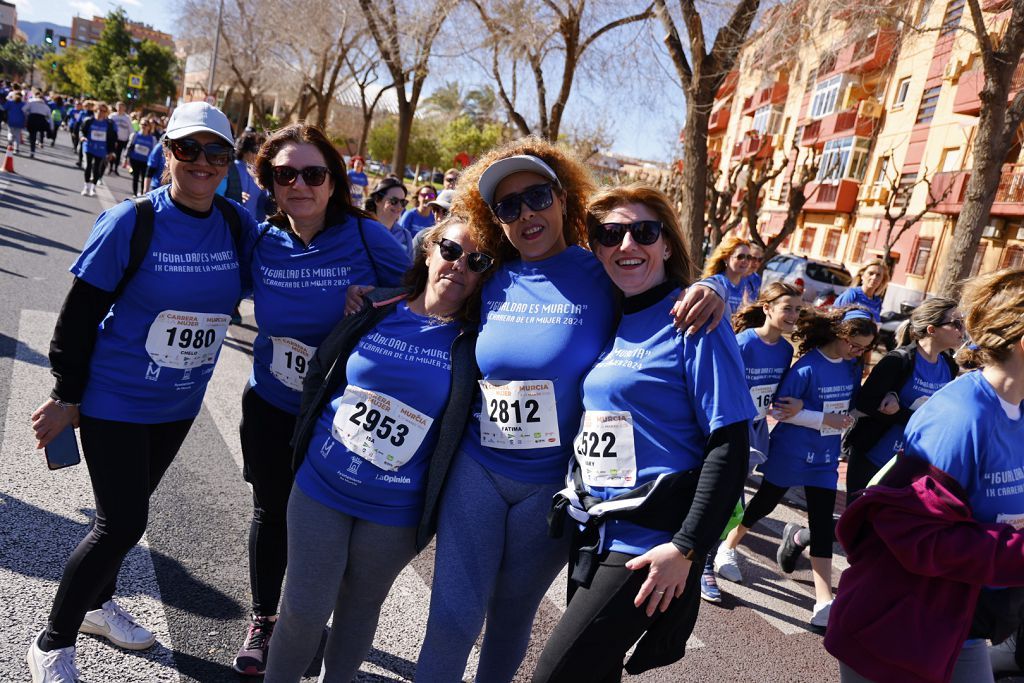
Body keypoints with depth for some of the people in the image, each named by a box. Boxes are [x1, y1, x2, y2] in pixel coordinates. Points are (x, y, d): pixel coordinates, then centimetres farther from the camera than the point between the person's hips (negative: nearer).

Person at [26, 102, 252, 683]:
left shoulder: (238, 224, -6)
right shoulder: (131, 222, -18)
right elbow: (79, 314, -11)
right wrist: (67, 395, -7)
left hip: (180, 403, 5)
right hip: (115, 398, -5)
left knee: (129, 510, 21)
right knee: (122, 522, -3)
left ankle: (97, 602, 46)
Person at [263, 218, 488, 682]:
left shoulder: (476, 343, -11)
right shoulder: (374, 310, -4)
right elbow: (319, 377, 7)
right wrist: (304, 447, 11)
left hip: (393, 511, -1)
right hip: (321, 487, 1)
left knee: (360, 608, 18)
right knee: (304, 609, 9)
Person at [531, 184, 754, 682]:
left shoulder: (694, 323, -11)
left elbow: (730, 446, -15)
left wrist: (686, 548, -19)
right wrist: (572, 497, 10)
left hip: (648, 543, -6)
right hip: (593, 531, 7)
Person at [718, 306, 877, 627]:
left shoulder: (852, 368, 2)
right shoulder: (807, 367, -19)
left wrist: (847, 417, -5)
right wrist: (825, 420, -23)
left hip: (825, 457, 5)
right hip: (789, 452, -5)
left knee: (823, 524, 1)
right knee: (765, 502, 13)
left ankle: (825, 601, 9)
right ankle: (729, 546, 37)